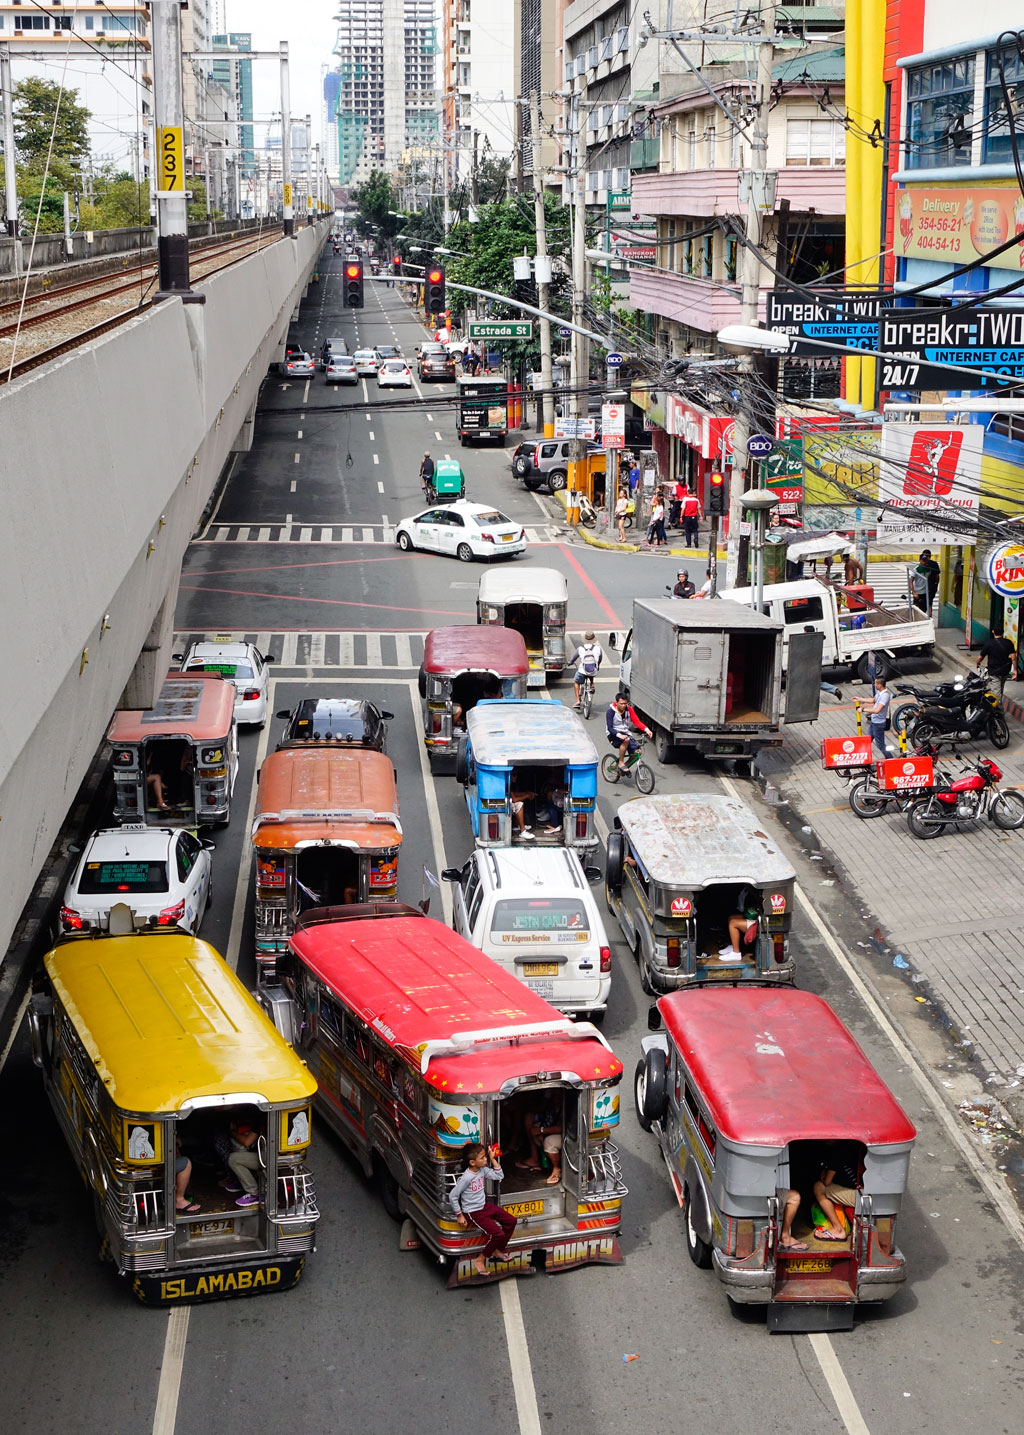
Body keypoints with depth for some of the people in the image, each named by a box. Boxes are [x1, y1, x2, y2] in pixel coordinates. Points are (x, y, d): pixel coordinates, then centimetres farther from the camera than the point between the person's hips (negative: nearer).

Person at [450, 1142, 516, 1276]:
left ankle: (499, 1249, 26)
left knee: (511, 1221, 8)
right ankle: (480, 1260, 0)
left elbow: (499, 1176, 4)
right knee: (498, 1234, -18)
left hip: (485, 1205, 8)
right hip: (473, 1212, -8)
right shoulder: (466, 1178, -27)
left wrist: (493, 1159, -4)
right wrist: (459, 1215, -13)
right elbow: (452, 1196, -20)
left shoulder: (483, 1170, -4)